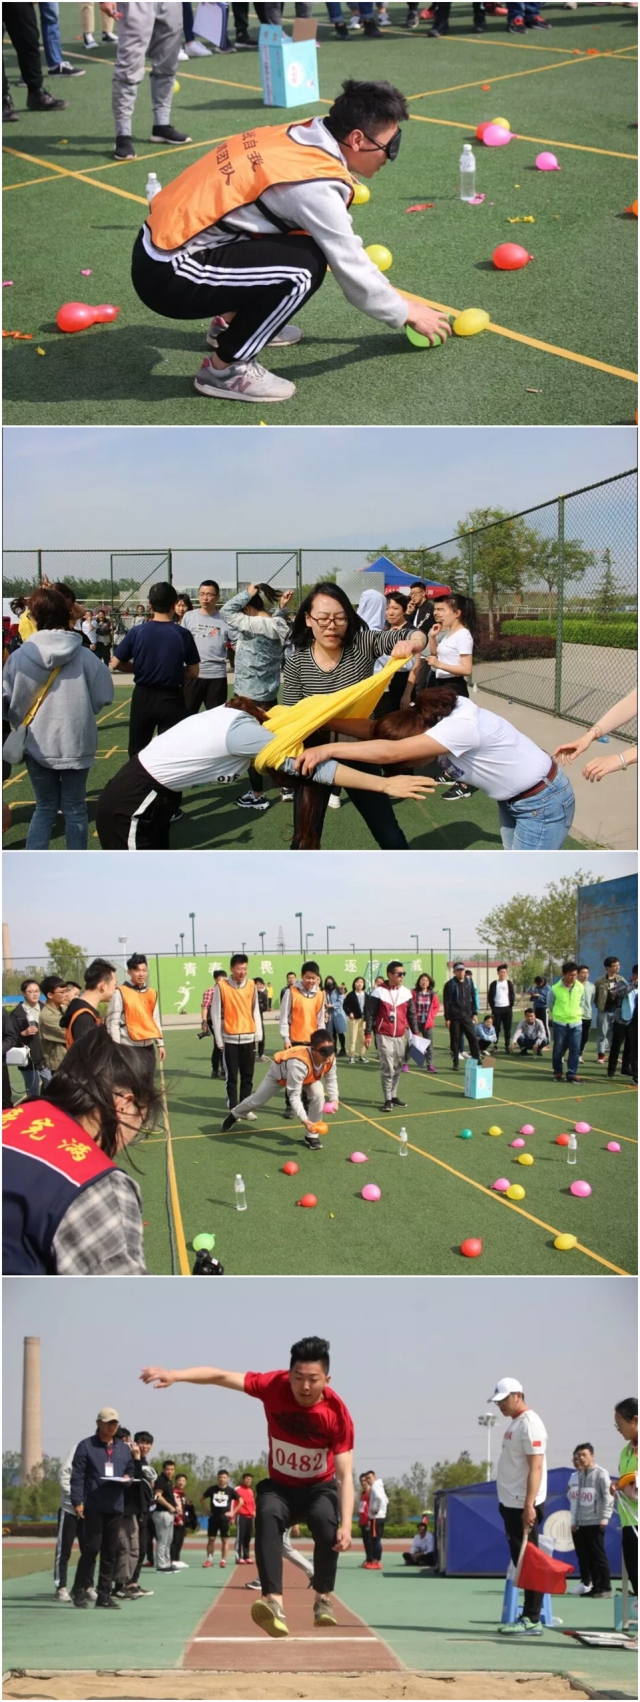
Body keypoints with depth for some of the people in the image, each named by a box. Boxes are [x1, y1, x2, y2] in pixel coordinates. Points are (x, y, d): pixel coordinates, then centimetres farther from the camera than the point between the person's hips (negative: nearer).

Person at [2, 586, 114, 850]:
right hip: (76, 742, -1)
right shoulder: (83, 655, -9)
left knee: (45, 807, 14)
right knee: (74, 808, 12)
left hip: (38, 743, 1)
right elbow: (103, 695, -2)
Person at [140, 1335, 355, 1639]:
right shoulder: (275, 1386, -21)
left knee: (327, 1522, -33)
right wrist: (175, 1375, -39)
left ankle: (323, 1599, -10)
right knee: (267, 1515, -32)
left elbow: (346, 1474, -27)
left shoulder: (337, 1413, -25)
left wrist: (346, 1525, -39)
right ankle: (274, 1603, -47)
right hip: (280, 1486, 1)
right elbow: (222, 1377, -23)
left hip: (320, 1488, -1)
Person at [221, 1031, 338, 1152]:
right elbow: (294, 1096, -47)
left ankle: (311, 1135, -4)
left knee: (318, 1094, -23)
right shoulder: (299, 1063, -52)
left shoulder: (330, 1057, -36)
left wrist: (334, 1099, -31)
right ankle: (235, 1114, 49)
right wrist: (304, 1120, -56)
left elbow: (331, 1078, -14)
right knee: (257, 1099, 15)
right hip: (280, 1070, -4)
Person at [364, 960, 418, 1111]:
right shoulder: (378, 992, -8)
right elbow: (370, 1014, -5)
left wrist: (415, 1032, 10)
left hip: (400, 1036, 5)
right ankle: (388, 1100, -7)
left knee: (397, 1068, 11)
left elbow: (411, 1014, 15)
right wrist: (368, 1034, -8)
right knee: (388, 1068, -9)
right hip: (383, 1036, -5)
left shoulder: (406, 993, 7)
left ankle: (393, 1095, 23)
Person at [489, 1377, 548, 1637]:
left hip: (524, 1505, -10)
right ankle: (527, 1617, 15)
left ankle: (532, 1621, -7)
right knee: (520, 1562, 11)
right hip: (511, 1504, 10)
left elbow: (536, 1467, -21)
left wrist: (529, 1505, -27)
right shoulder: (514, 1423, 16)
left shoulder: (530, 1424, -14)